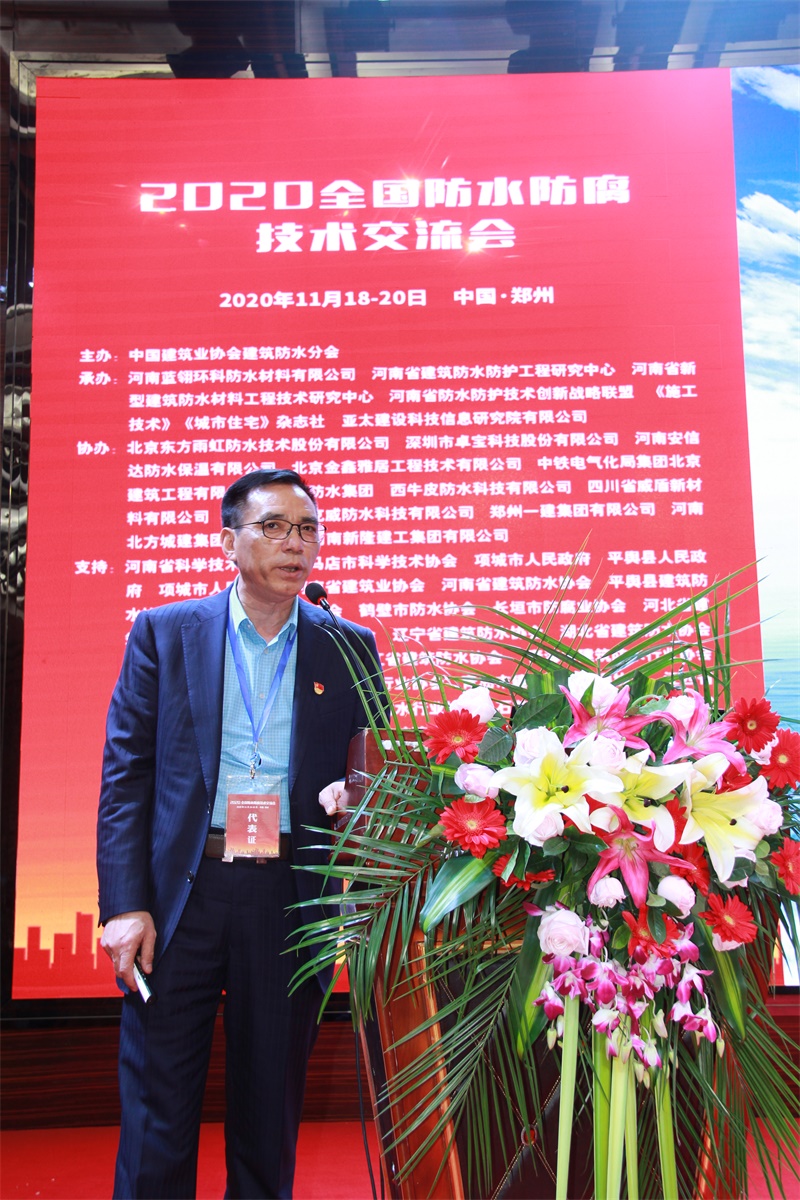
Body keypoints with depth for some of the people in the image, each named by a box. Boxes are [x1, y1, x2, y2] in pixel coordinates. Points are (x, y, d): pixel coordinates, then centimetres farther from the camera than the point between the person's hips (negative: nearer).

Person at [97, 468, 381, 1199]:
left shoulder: (350, 648, 6)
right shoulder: (163, 633, 2)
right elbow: (126, 774, -1)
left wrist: (353, 791, -14)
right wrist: (125, 904, -8)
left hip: (292, 898, 2)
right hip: (179, 891, -1)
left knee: (271, 1104, 16)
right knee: (158, 1105, 8)